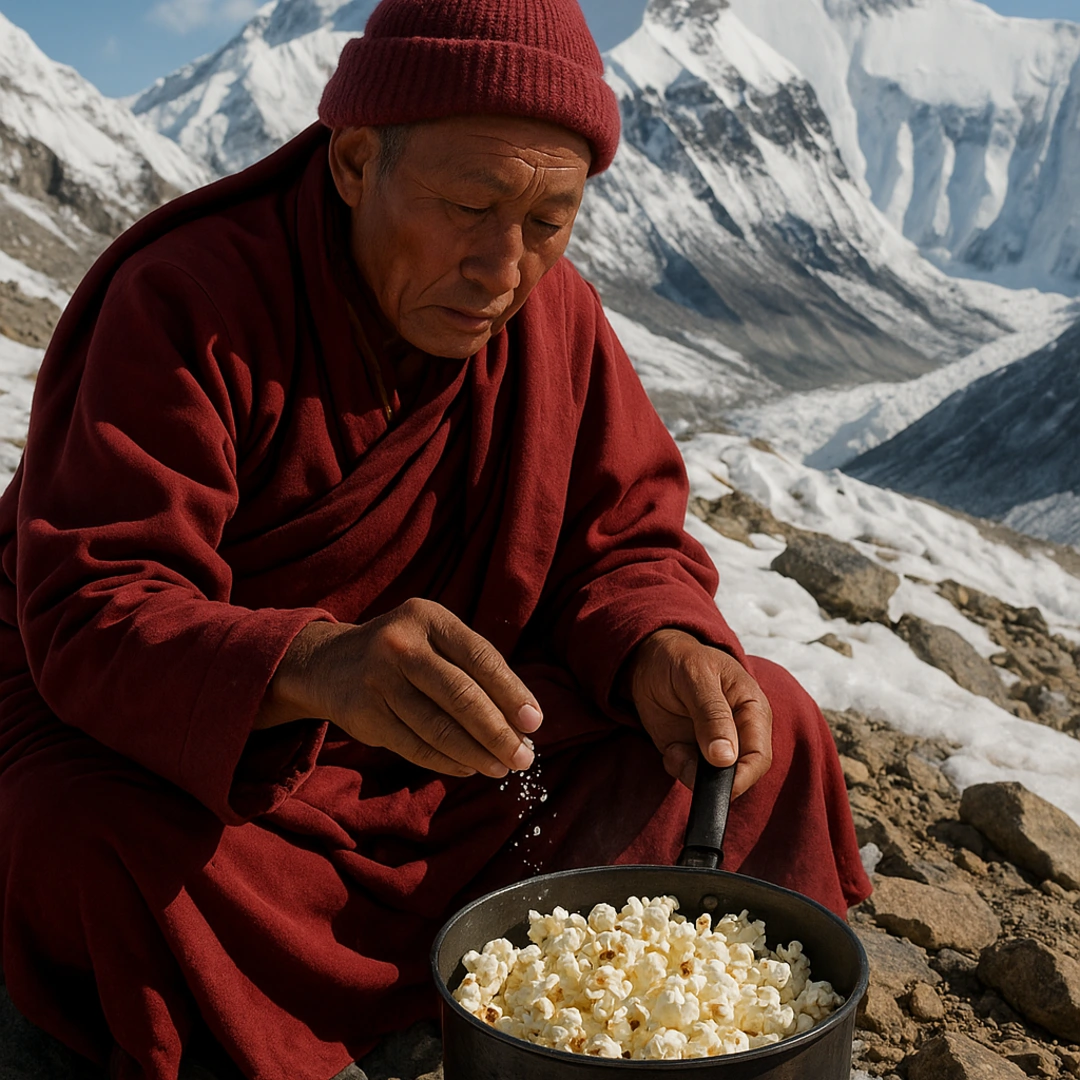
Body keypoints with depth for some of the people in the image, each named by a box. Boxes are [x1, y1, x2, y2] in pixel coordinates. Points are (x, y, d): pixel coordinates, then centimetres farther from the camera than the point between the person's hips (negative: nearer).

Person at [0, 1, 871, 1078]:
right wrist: (318, 665, -50)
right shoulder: (185, 301, -22)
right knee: (88, 848, -38)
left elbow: (624, 541, 2)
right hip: (168, 739, -3)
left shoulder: (555, 313, -3)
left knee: (772, 726, -9)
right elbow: (90, 617, -29)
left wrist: (663, 649, -23)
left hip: (458, 750, 4)